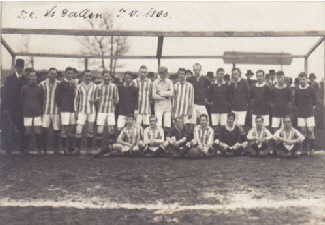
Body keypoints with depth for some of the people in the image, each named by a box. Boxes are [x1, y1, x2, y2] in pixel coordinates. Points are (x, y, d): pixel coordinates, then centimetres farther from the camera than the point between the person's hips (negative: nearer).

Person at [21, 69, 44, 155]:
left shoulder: (39, 88, 4)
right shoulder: (24, 88, 4)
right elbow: (22, 101, 12)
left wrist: (39, 109, 8)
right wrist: (26, 109, 11)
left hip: (37, 113, 0)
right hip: (27, 113, 0)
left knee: (37, 132, -3)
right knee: (27, 132, 0)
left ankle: (39, 150, 6)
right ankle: (26, 149, 13)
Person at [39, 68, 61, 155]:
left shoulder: (59, 84, 2)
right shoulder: (42, 84, 4)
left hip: (56, 111, 0)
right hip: (46, 111, 0)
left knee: (56, 131, 3)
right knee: (44, 130, -10)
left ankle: (56, 150, 16)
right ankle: (44, 149, 1)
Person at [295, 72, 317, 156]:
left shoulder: (311, 90, -1)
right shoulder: (297, 90, 4)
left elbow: (314, 102, 7)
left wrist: (312, 108, 2)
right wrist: (299, 109, 8)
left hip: (309, 113, -2)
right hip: (300, 114, 2)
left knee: (310, 131, -7)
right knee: (303, 131, 4)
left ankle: (312, 149, -3)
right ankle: (304, 149, 10)